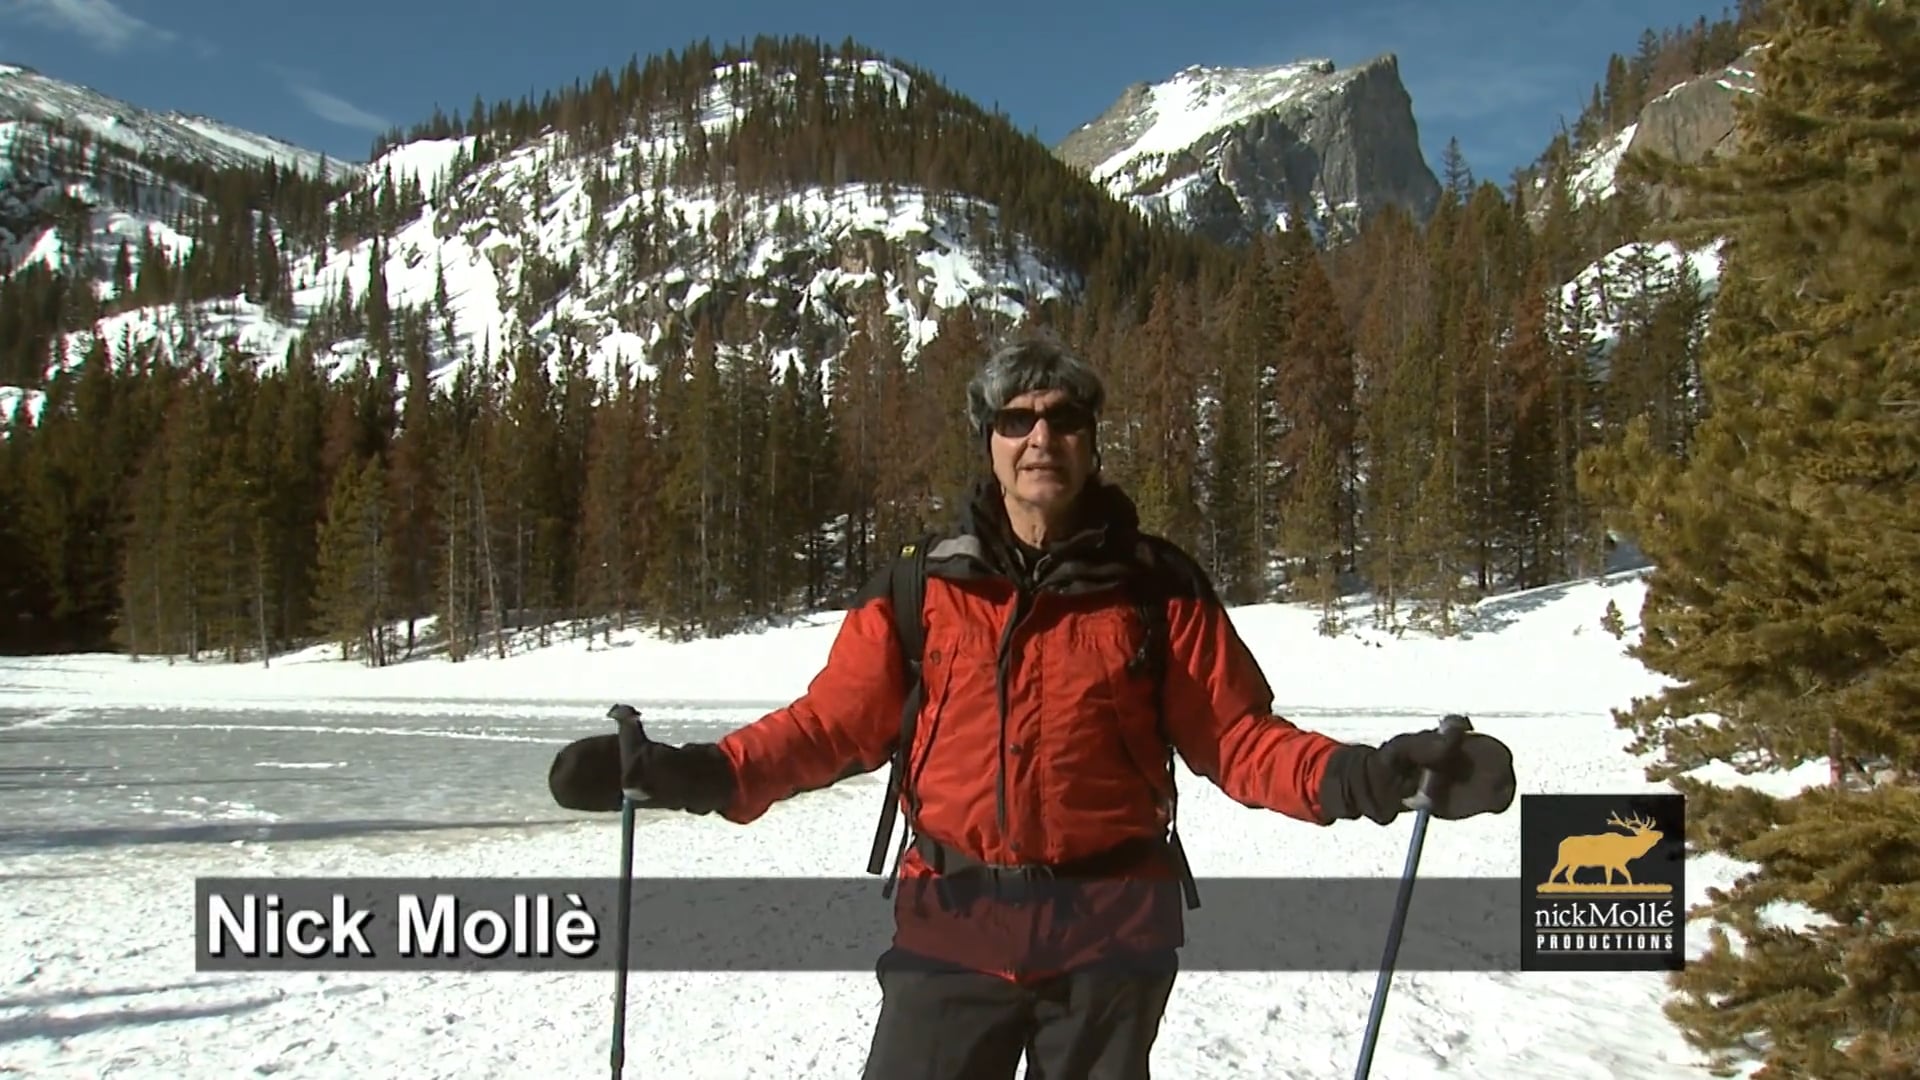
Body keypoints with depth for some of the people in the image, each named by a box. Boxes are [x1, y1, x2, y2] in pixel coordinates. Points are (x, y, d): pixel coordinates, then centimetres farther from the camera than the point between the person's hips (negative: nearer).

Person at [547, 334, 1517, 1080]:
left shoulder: (1157, 587, -1)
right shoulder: (921, 591, 1)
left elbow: (1235, 736, 0)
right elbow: (832, 724, 1)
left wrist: (1354, 778, -17)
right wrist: (700, 773, -13)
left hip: (1112, 938, 0)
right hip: (952, 931, 1)